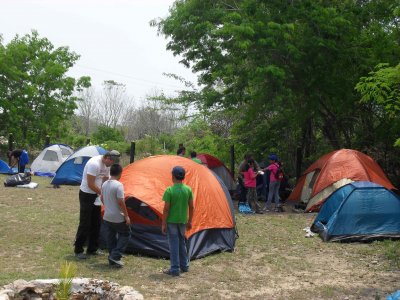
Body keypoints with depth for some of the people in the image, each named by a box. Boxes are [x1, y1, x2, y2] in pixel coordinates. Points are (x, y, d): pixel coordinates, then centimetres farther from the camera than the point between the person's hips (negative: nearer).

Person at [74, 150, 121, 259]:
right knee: (85, 223, -5)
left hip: (96, 195, 9)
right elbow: (90, 184, -25)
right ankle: (78, 250, 6)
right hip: (86, 195, -9)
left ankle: (92, 249, 21)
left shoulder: (107, 165, 3)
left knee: (96, 223, 11)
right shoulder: (94, 164, -26)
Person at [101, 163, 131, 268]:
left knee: (111, 237, 16)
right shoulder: (118, 185, -20)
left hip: (107, 217, 7)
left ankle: (112, 257, 20)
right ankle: (115, 256, -2)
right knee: (124, 235, 7)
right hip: (118, 218, -7)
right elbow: (121, 202, -21)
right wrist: (126, 216, -15)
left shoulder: (104, 184, 4)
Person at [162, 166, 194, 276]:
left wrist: (163, 224, -6)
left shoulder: (169, 190, -15)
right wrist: (189, 221, 15)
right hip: (183, 221, 5)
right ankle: (184, 266, 29)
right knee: (182, 243, 19)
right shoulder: (188, 189, -2)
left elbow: (166, 209, -14)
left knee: (174, 245, 2)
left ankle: (175, 269, 6)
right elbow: (191, 207, 4)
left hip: (172, 221, -5)